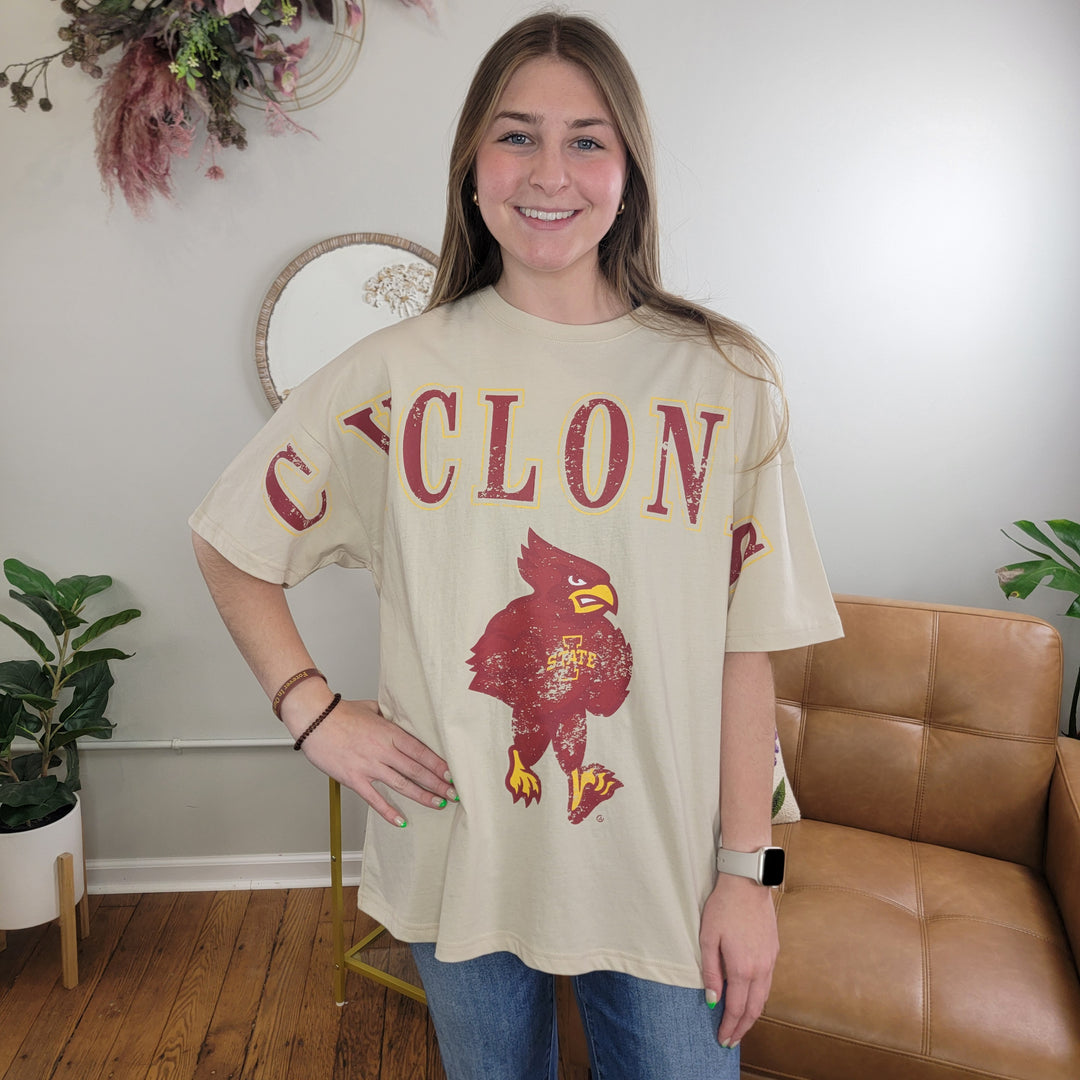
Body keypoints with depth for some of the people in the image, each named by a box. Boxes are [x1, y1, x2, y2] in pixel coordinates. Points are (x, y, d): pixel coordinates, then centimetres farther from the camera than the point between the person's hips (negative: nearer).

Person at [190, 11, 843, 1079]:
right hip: (460, 860, 1)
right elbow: (228, 541, 4)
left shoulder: (723, 381, -6)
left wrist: (745, 871, -4)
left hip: (660, 872, 0)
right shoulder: (396, 371, -7)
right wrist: (312, 709, -5)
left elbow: (744, 647, -5)